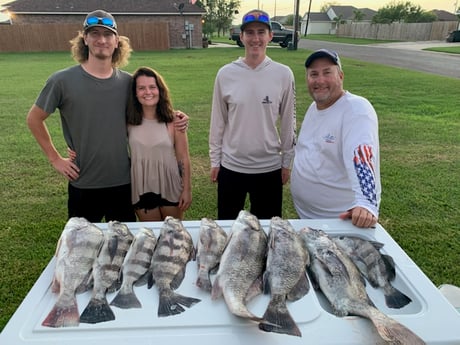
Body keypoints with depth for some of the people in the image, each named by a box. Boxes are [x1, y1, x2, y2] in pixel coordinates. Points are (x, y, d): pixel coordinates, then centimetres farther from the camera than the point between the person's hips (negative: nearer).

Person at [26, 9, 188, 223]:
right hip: (84, 185, -2)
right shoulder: (63, 81, -8)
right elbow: (34, 119, 4)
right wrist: (55, 159, -1)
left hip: (124, 183, 2)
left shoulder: (128, 82, -1)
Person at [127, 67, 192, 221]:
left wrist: (187, 189, -4)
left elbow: (183, 158, -6)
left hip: (171, 188, -1)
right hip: (142, 190, 2)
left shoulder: (173, 121, -11)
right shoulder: (129, 122, -5)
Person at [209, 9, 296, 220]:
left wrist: (287, 162, 3)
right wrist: (214, 160, 3)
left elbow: (288, 123, 1)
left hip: (269, 168, 0)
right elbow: (218, 122, 1)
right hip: (231, 167, 1)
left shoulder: (283, 74, -6)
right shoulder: (226, 74, -6)